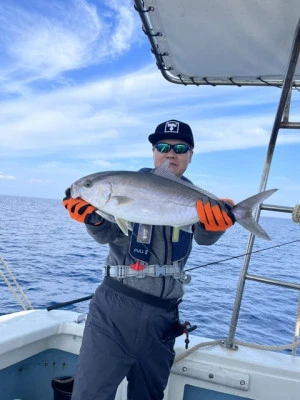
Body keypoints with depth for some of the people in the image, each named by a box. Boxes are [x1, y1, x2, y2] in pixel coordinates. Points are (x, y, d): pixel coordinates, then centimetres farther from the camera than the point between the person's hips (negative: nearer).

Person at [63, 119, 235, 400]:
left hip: (163, 316, 3)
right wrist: (94, 219, -28)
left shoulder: (195, 198, 6)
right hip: (115, 306, -2)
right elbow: (110, 234, -6)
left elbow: (204, 237, -12)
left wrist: (215, 222, -35)